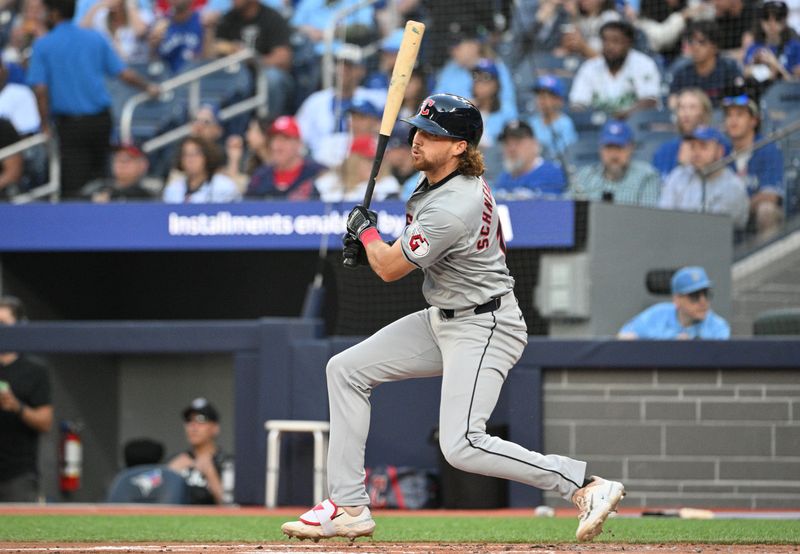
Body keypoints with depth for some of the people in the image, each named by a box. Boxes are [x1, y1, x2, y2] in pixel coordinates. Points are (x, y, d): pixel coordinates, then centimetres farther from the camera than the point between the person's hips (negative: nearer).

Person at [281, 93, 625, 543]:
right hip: (443, 320, 11)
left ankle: (586, 485, -18)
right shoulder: (453, 180, 3)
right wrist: (374, 244, 10)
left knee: (462, 446, -22)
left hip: (483, 329, -11)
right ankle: (350, 507, 12)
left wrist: (365, 229, 3)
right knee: (346, 370, 10)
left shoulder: (452, 209, -27)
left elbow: (391, 269, -16)